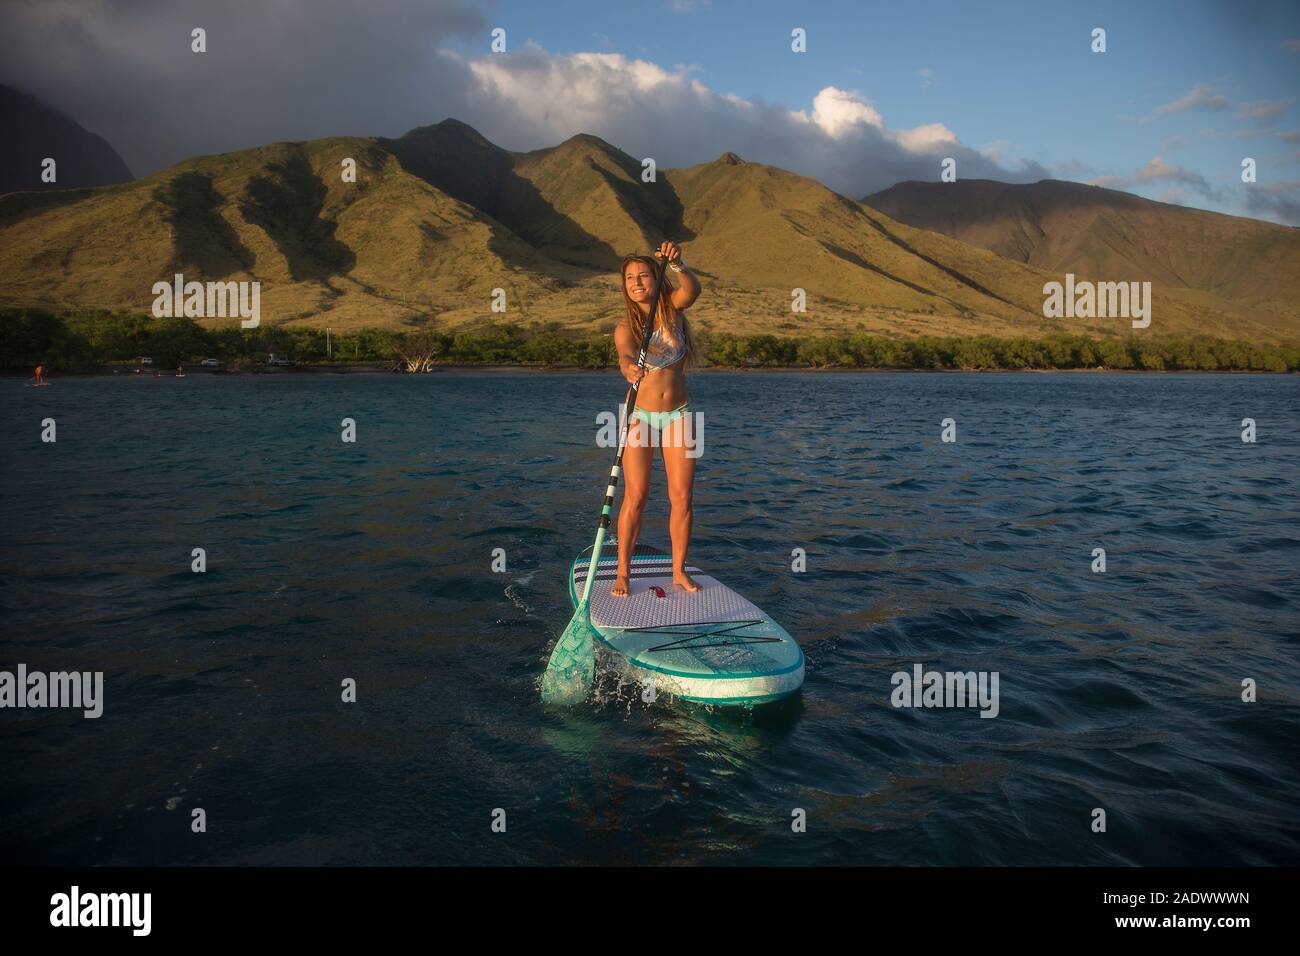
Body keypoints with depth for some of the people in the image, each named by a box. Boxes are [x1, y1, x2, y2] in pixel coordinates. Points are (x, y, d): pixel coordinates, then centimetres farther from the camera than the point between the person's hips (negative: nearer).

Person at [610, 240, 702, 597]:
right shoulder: (625, 326, -7)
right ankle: (622, 572, 5)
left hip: (678, 414, 2)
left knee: (682, 497, 0)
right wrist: (630, 368, -52)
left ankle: (679, 571, 12)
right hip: (640, 416, -2)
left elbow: (692, 290, -22)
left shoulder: (673, 308, 0)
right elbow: (625, 354, -28)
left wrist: (678, 265, -43)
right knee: (635, 497, -6)